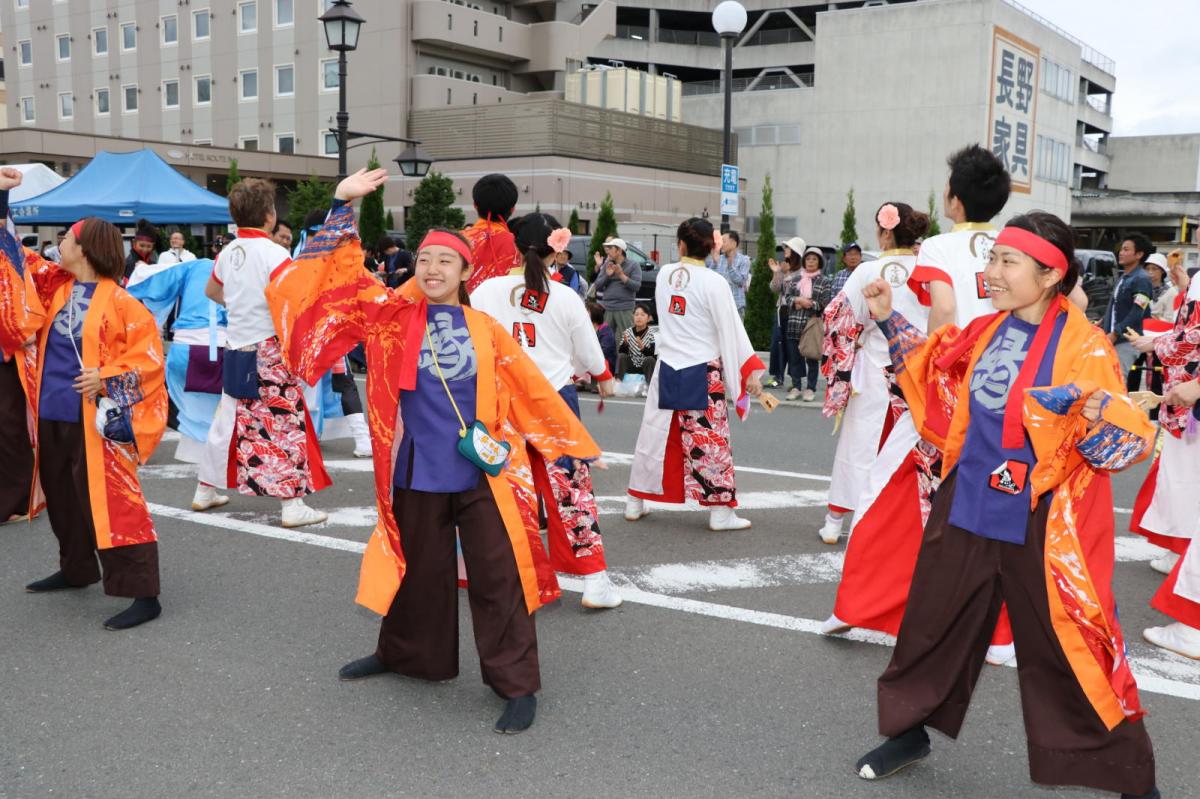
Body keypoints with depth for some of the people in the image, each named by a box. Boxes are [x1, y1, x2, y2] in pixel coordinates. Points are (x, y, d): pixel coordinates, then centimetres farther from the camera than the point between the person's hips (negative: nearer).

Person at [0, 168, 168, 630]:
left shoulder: (116, 300, -12)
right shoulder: (53, 286, 8)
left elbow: (149, 350, -11)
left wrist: (107, 378, -20)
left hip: (94, 417, -8)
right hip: (52, 413, 8)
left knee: (110, 500, -10)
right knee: (61, 496, 19)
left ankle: (143, 594, -8)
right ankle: (77, 570, 38)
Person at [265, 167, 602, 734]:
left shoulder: (485, 329, 2)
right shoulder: (392, 315, 3)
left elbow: (532, 389, 8)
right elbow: (342, 276, -1)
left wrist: (575, 443, 13)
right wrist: (343, 205, -7)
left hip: (483, 471, -1)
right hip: (418, 472, 1)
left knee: (496, 576, 0)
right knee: (418, 569, 17)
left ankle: (517, 684, 10)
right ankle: (405, 653, 41)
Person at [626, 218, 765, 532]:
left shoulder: (665, 274, 0)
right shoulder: (714, 283, -13)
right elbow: (732, 331, -11)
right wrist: (750, 371, -5)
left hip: (667, 369, 4)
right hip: (703, 375, -4)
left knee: (655, 435, 13)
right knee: (710, 440, 2)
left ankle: (635, 503, 23)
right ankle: (721, 512, 9)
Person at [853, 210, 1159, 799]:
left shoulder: (1084, 347, -16)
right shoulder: (988, 330, 2)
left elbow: (1127, 445, -18)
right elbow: (935, 374, 19)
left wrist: (1092, 404, -36)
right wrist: (888, 320, 13)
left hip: (1042, 525, -6)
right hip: (969, 508, 6)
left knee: (1064, 651, 4)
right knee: (932, 624, 18)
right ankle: (910, 732, 41)